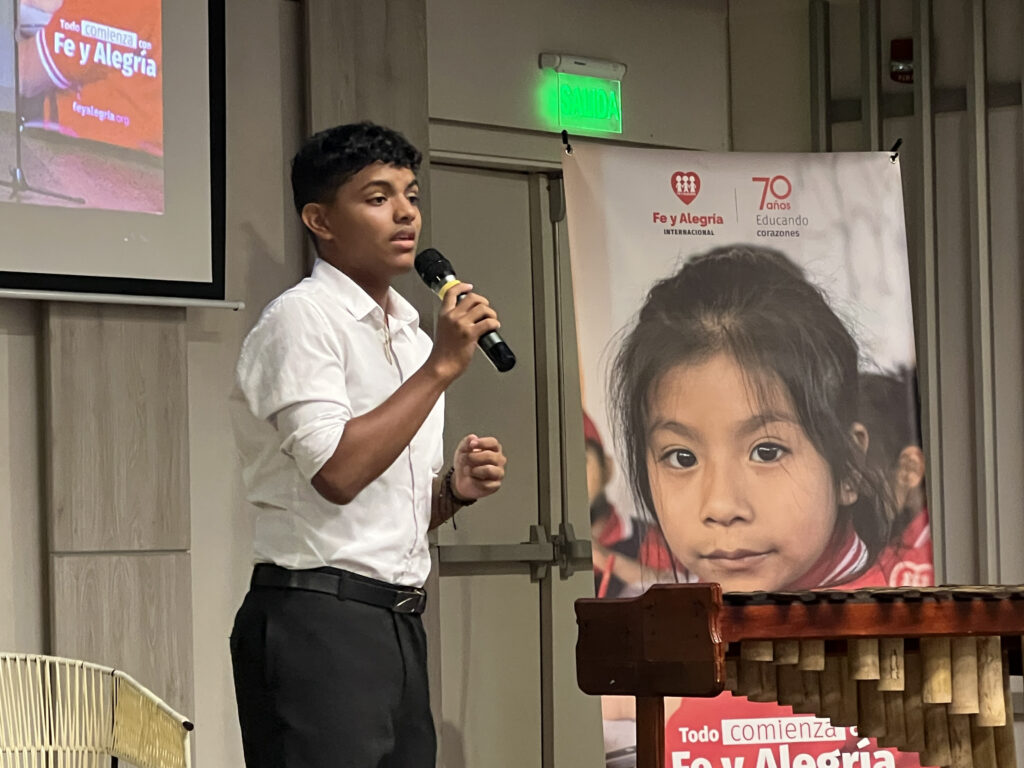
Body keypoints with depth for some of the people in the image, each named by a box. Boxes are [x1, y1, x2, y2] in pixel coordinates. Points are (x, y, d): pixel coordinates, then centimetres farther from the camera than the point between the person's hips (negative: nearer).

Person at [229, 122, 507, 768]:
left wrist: (456, 489, 4)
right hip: (320, 622, -8)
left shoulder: (412, 336, 19)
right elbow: (337, 471, -20)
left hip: (400, 620, 8)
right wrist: (442, 367, -15)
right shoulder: (301, 319, -7)